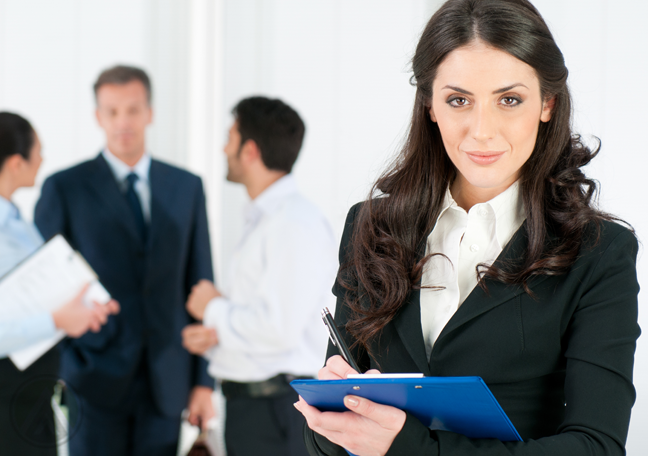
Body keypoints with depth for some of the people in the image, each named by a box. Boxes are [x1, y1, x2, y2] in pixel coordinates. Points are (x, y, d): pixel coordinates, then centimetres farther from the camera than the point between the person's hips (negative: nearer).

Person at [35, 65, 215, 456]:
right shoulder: (64, 189, 0)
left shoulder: (187, 187, 9)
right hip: (96, 380, -2)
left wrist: (204, 380, 5)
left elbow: (200, 284, 9)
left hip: (167, 381, 3)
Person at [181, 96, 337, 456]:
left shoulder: (296, 223, -16)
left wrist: (214, 308, -9)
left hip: (276, 412, -9)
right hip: (247, 403, 9)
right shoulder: (262, 221, 15)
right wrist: (211, 337, 4)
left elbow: (279, 328, -24)